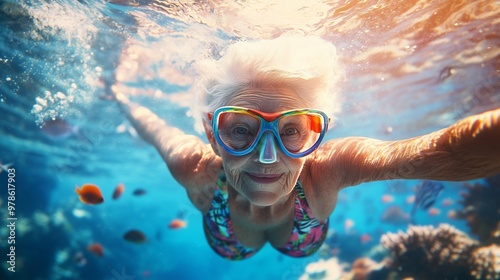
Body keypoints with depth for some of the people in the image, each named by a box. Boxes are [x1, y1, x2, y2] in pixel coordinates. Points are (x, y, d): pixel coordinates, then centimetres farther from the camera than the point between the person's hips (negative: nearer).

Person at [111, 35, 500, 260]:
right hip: (226, 231, 1)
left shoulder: (324, 170, -48)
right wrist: (118, 97, -6)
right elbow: (150, 123, -25)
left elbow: (453, 150, -59)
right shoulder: (194, 170, -46)